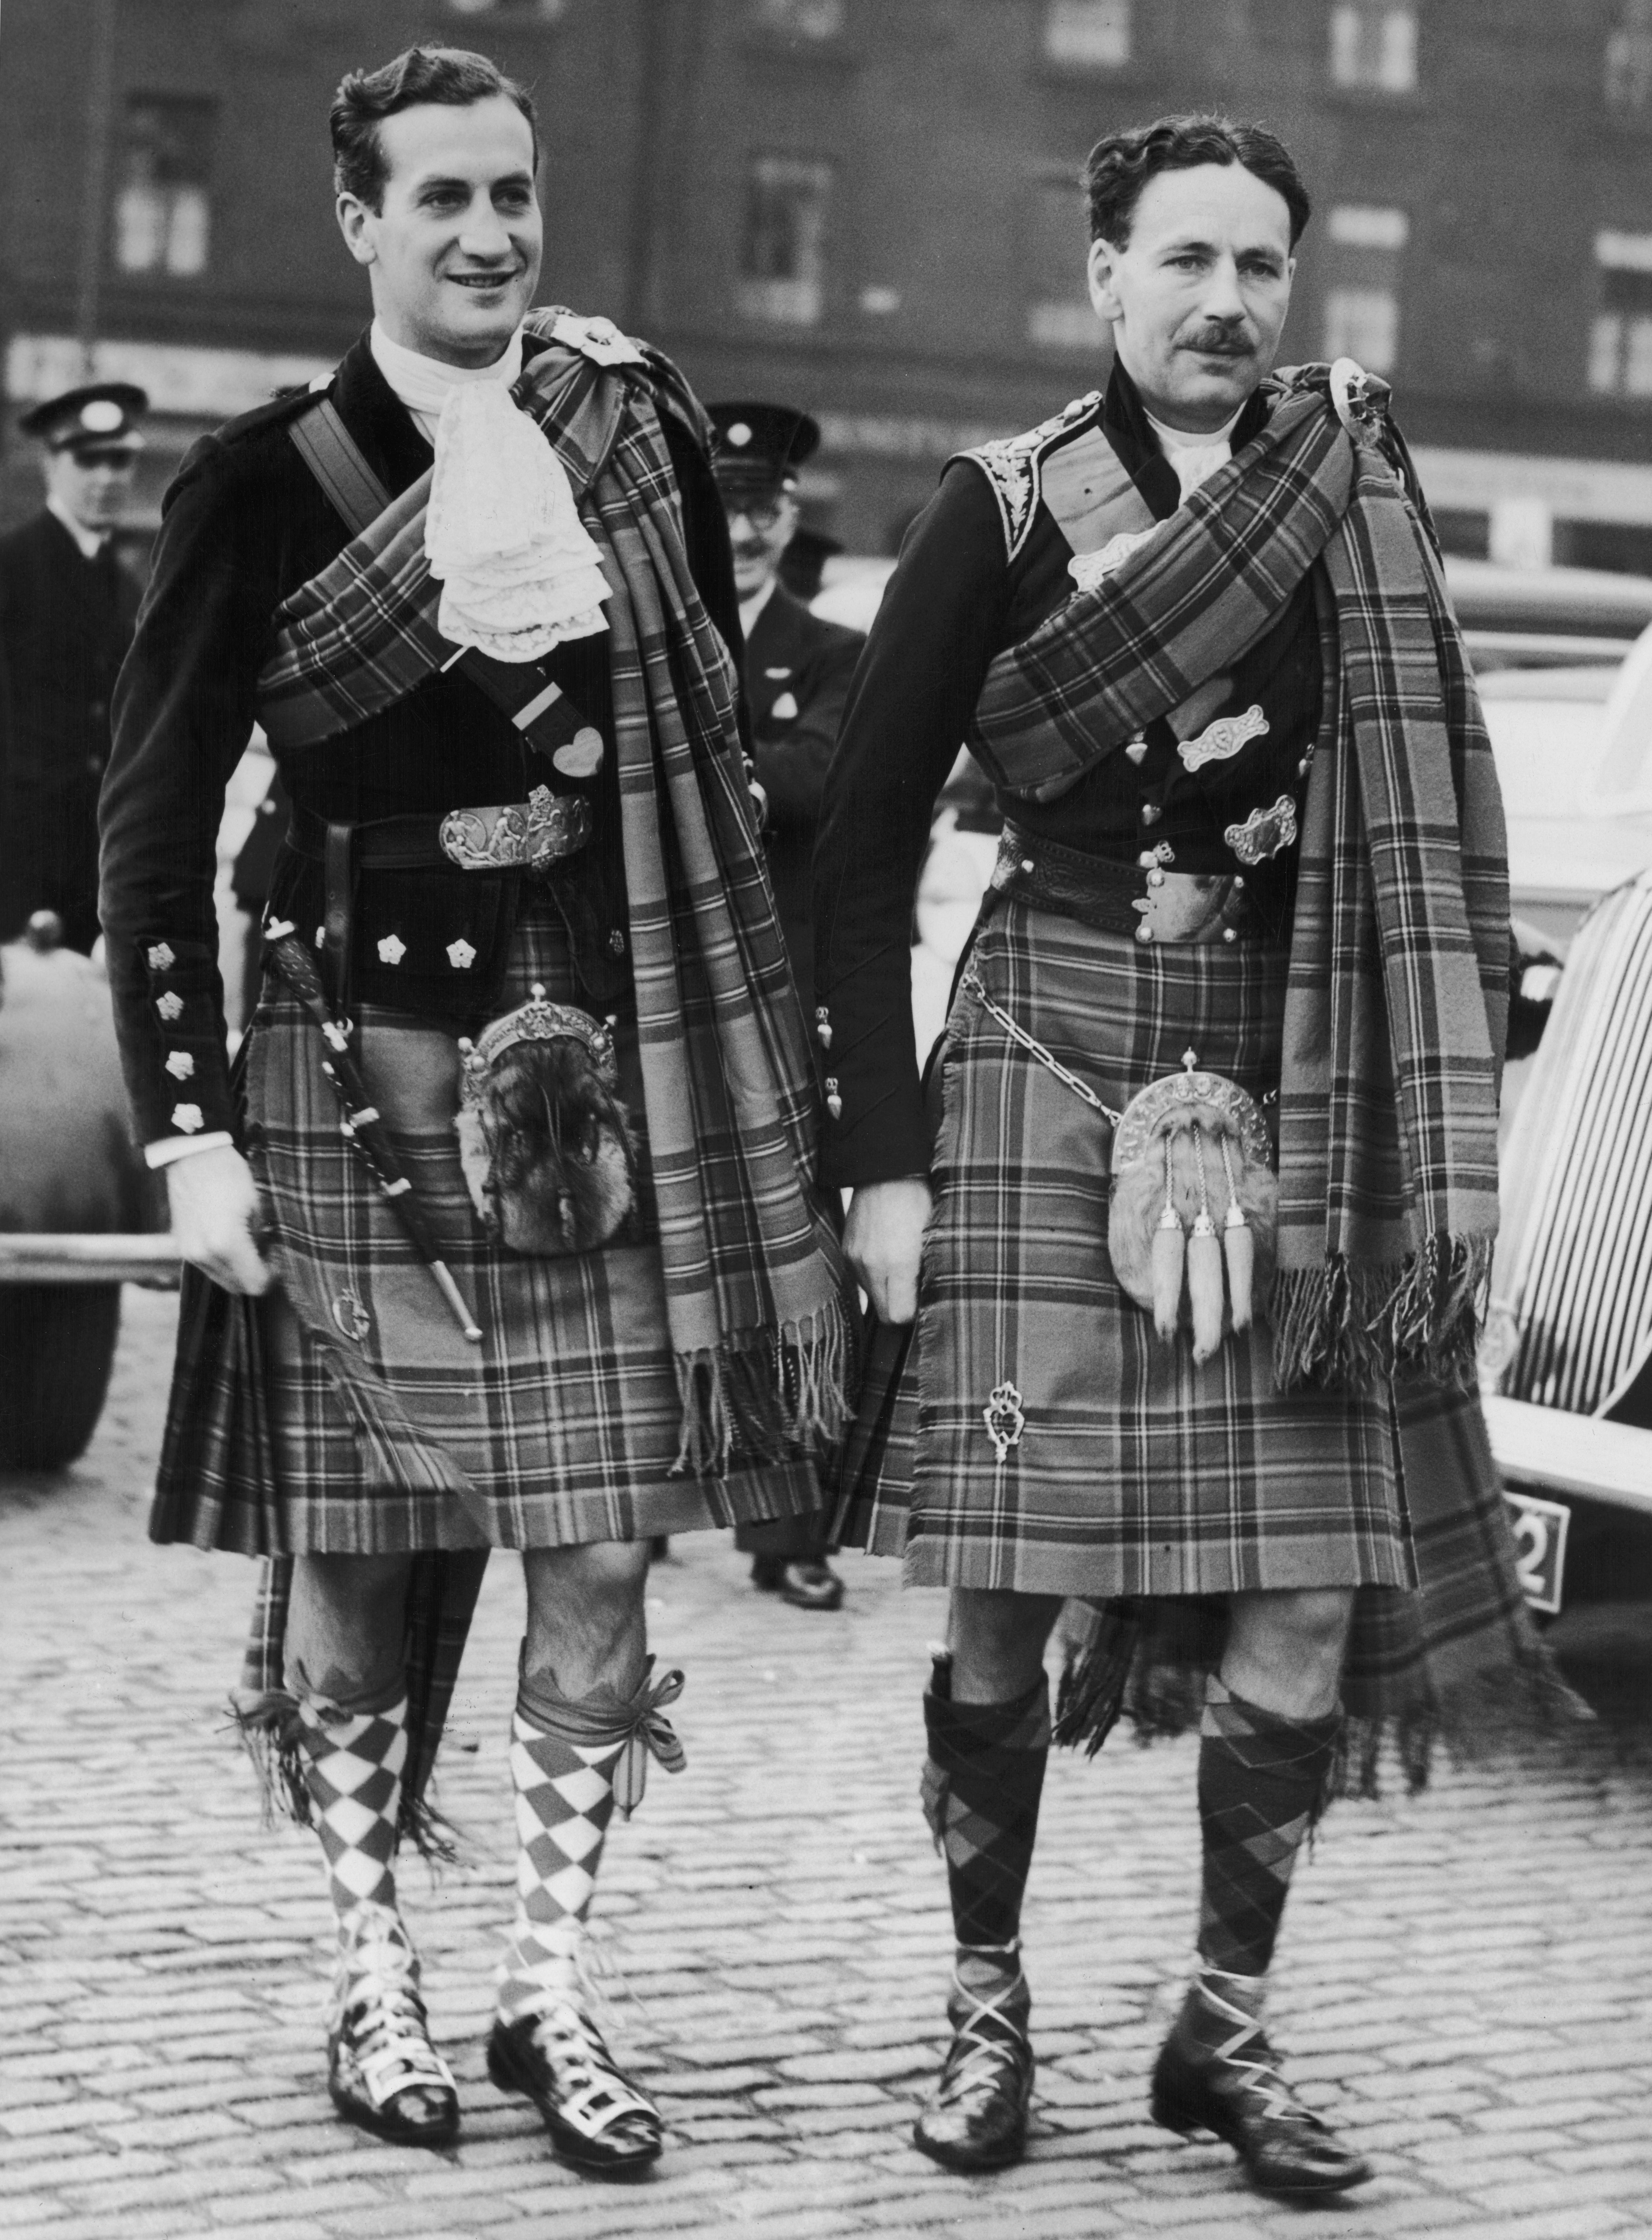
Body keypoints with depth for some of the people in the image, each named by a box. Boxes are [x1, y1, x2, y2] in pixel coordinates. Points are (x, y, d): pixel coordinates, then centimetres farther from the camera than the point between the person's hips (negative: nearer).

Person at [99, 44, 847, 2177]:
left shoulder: (642, 440, 6)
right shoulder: (262, 480, -4)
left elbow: (718, 766, 14)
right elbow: (154, 823, -2)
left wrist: (749, 1054, 10)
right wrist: (190, 1130, -7)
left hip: (605, 1099, 3)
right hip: (356, 1104, -2)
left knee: (600, 1571, 3)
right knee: (348, 1566, 5)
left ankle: (551, 1996, 17)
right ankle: (373, 1986, 21)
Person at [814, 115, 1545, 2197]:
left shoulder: (1357, 492, 7)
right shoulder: (998, 511, -1)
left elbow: (1426, 830, 10)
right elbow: (864, 843, 1)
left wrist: (1432, 1137, 3)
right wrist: (881, 1152, -4)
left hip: (1294, 1096, 2)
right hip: (1047, 1083, -2)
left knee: (1312, 1593, -1)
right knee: (1003, 1595, -1)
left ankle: (1226, 2024, 17)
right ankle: (987, 2007, 19)